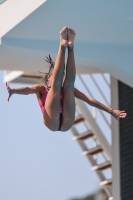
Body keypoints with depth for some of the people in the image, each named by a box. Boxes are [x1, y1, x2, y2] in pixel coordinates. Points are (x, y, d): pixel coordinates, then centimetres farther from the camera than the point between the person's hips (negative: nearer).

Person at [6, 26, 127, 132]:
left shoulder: (66, 90, 31)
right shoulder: (41, 89, 23)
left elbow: (89, 100, 21)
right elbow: (28, 90, -1)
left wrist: (111, 111, 12)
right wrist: (13, 91, -25)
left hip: (66, 124, 2)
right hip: (52, 122, -2)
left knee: (69, 84, -6)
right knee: (57, 84, -13)